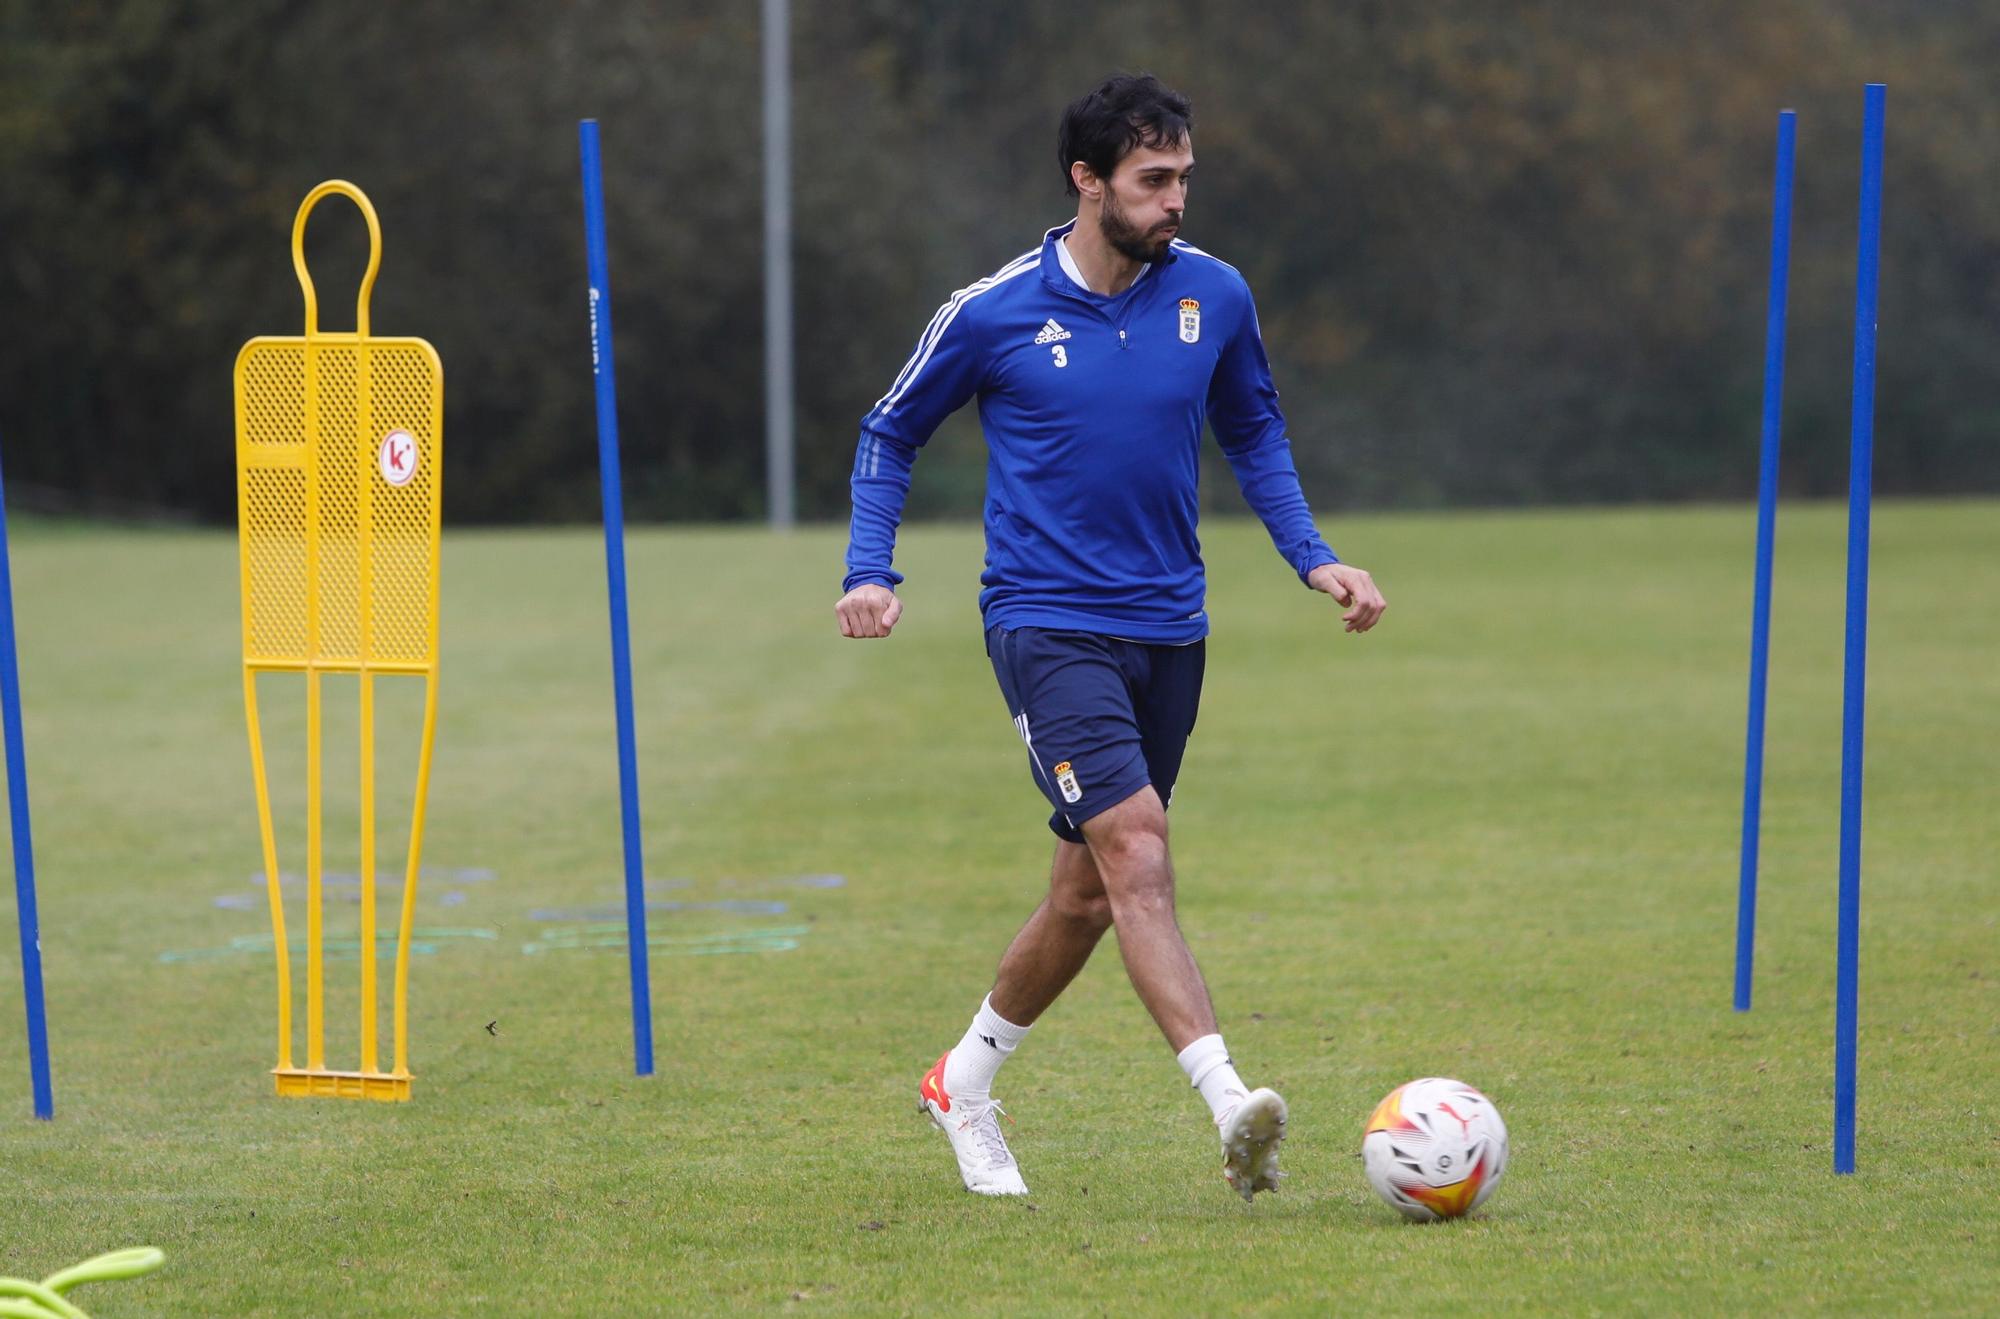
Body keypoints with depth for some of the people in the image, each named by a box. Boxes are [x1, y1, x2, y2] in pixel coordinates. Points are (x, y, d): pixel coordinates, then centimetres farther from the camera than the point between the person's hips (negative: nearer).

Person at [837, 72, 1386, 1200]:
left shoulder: (1213, 296, 2)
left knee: (1090, 889, 12)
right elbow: (891, 435, 8)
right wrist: (871, 571, -4)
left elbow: (1254, 432, 18)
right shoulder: (993, 313, -7)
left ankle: (965, 1084, 33)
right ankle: (1231, 1106, -32)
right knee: (1136, 849, -22)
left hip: (1168, 630, 5)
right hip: (1048, 627, -5)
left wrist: (1314, 556, 5)